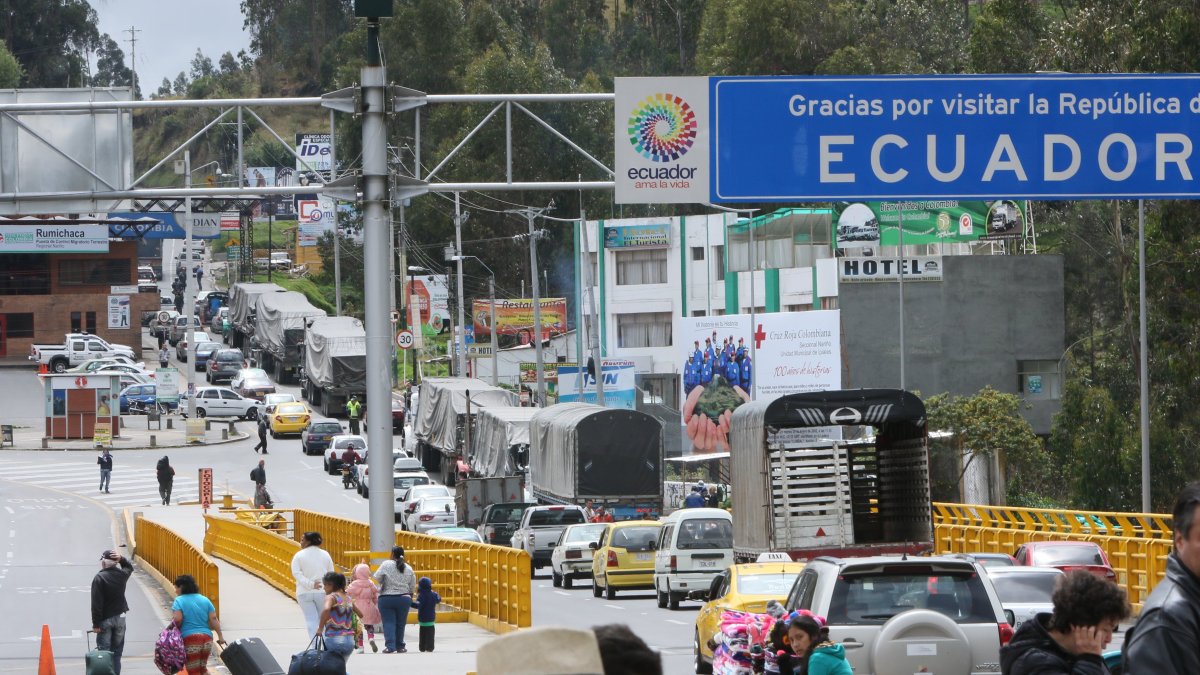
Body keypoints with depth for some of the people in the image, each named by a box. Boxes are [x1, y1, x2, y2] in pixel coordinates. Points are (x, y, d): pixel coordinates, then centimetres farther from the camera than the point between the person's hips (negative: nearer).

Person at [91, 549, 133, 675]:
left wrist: (96, 623, -14)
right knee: (116, 653, 11)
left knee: (104, 651, -2)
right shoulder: (122, 575, -1)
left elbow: (96, 603, -18)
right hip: (120, 617, 5)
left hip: (105, 619, -5)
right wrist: (122, 559, 5)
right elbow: (129, 568, 26)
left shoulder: (99, 578, -17)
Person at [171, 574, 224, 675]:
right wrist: (220, 636, 8)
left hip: (189, 638, -5)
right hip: (206, 638, 5)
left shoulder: (179, 601, -4)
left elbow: (177, 619, -18)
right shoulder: (205, 600, 11)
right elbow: (213, 619, 5)